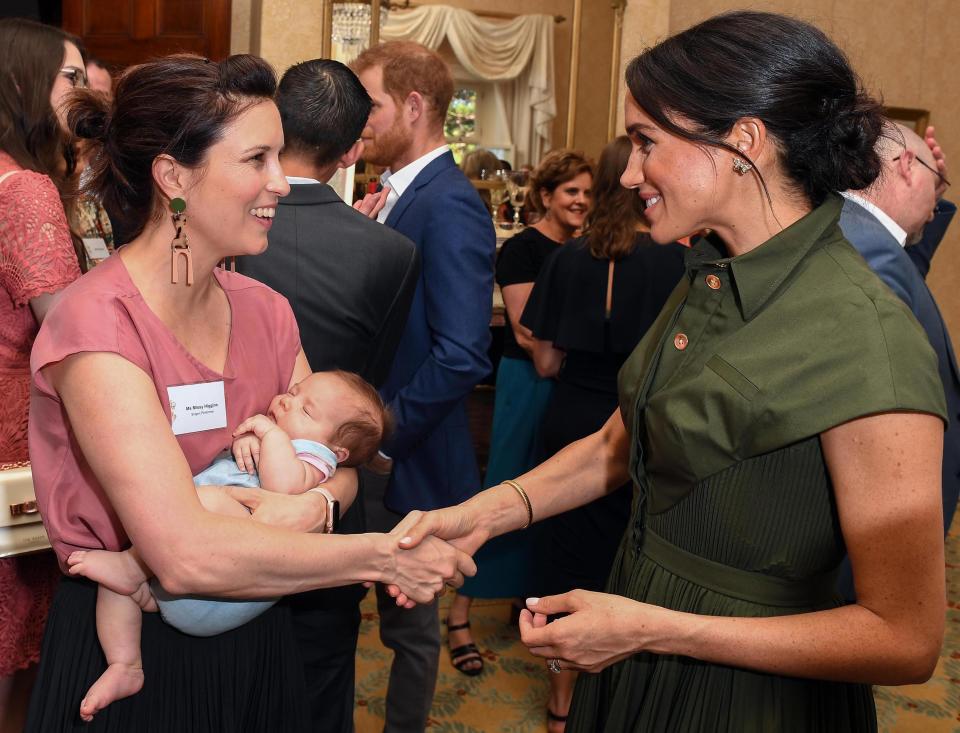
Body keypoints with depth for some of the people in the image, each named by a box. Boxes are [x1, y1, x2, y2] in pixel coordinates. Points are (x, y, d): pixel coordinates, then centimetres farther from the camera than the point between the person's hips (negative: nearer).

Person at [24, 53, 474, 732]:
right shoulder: (97, 324, -23)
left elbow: (339, 462, 2)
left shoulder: (265, 310, -1)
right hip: (127, 653, -6)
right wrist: (384, 555, -23)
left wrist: (314, 504, -22)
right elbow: (185, 554, -30)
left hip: (257, 640, 6)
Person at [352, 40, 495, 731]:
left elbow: (461, 357, -27)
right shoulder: (403, 195, 9)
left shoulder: (450, 205, -19)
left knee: (408, 621, 11)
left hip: (406, 464, -8)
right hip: (368, 451, 8)